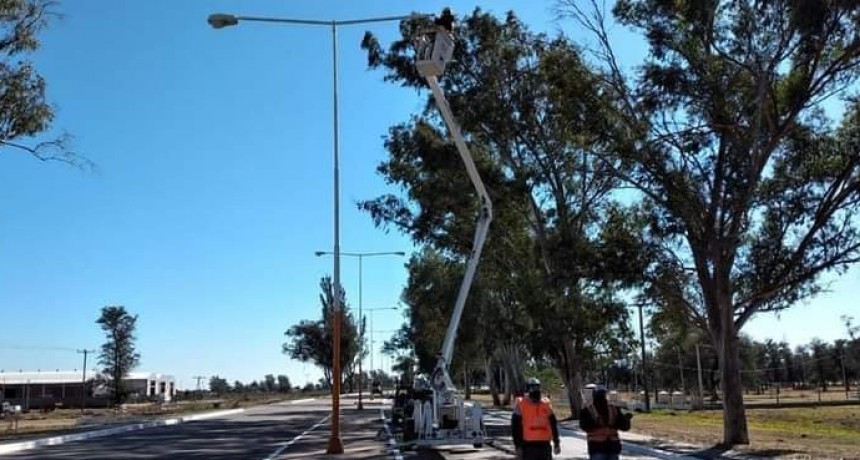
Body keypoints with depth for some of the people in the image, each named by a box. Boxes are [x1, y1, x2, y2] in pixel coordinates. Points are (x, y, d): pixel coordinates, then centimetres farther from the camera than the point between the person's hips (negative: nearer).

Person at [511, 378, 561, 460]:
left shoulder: (546, 404, 6)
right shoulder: (521, 404, -5)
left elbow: (553, 424, 12)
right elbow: (515, 427, -6)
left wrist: (556, 443, 11)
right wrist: (518, 446, -11)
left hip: (544, 445, 4)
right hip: (528, 446, -4)